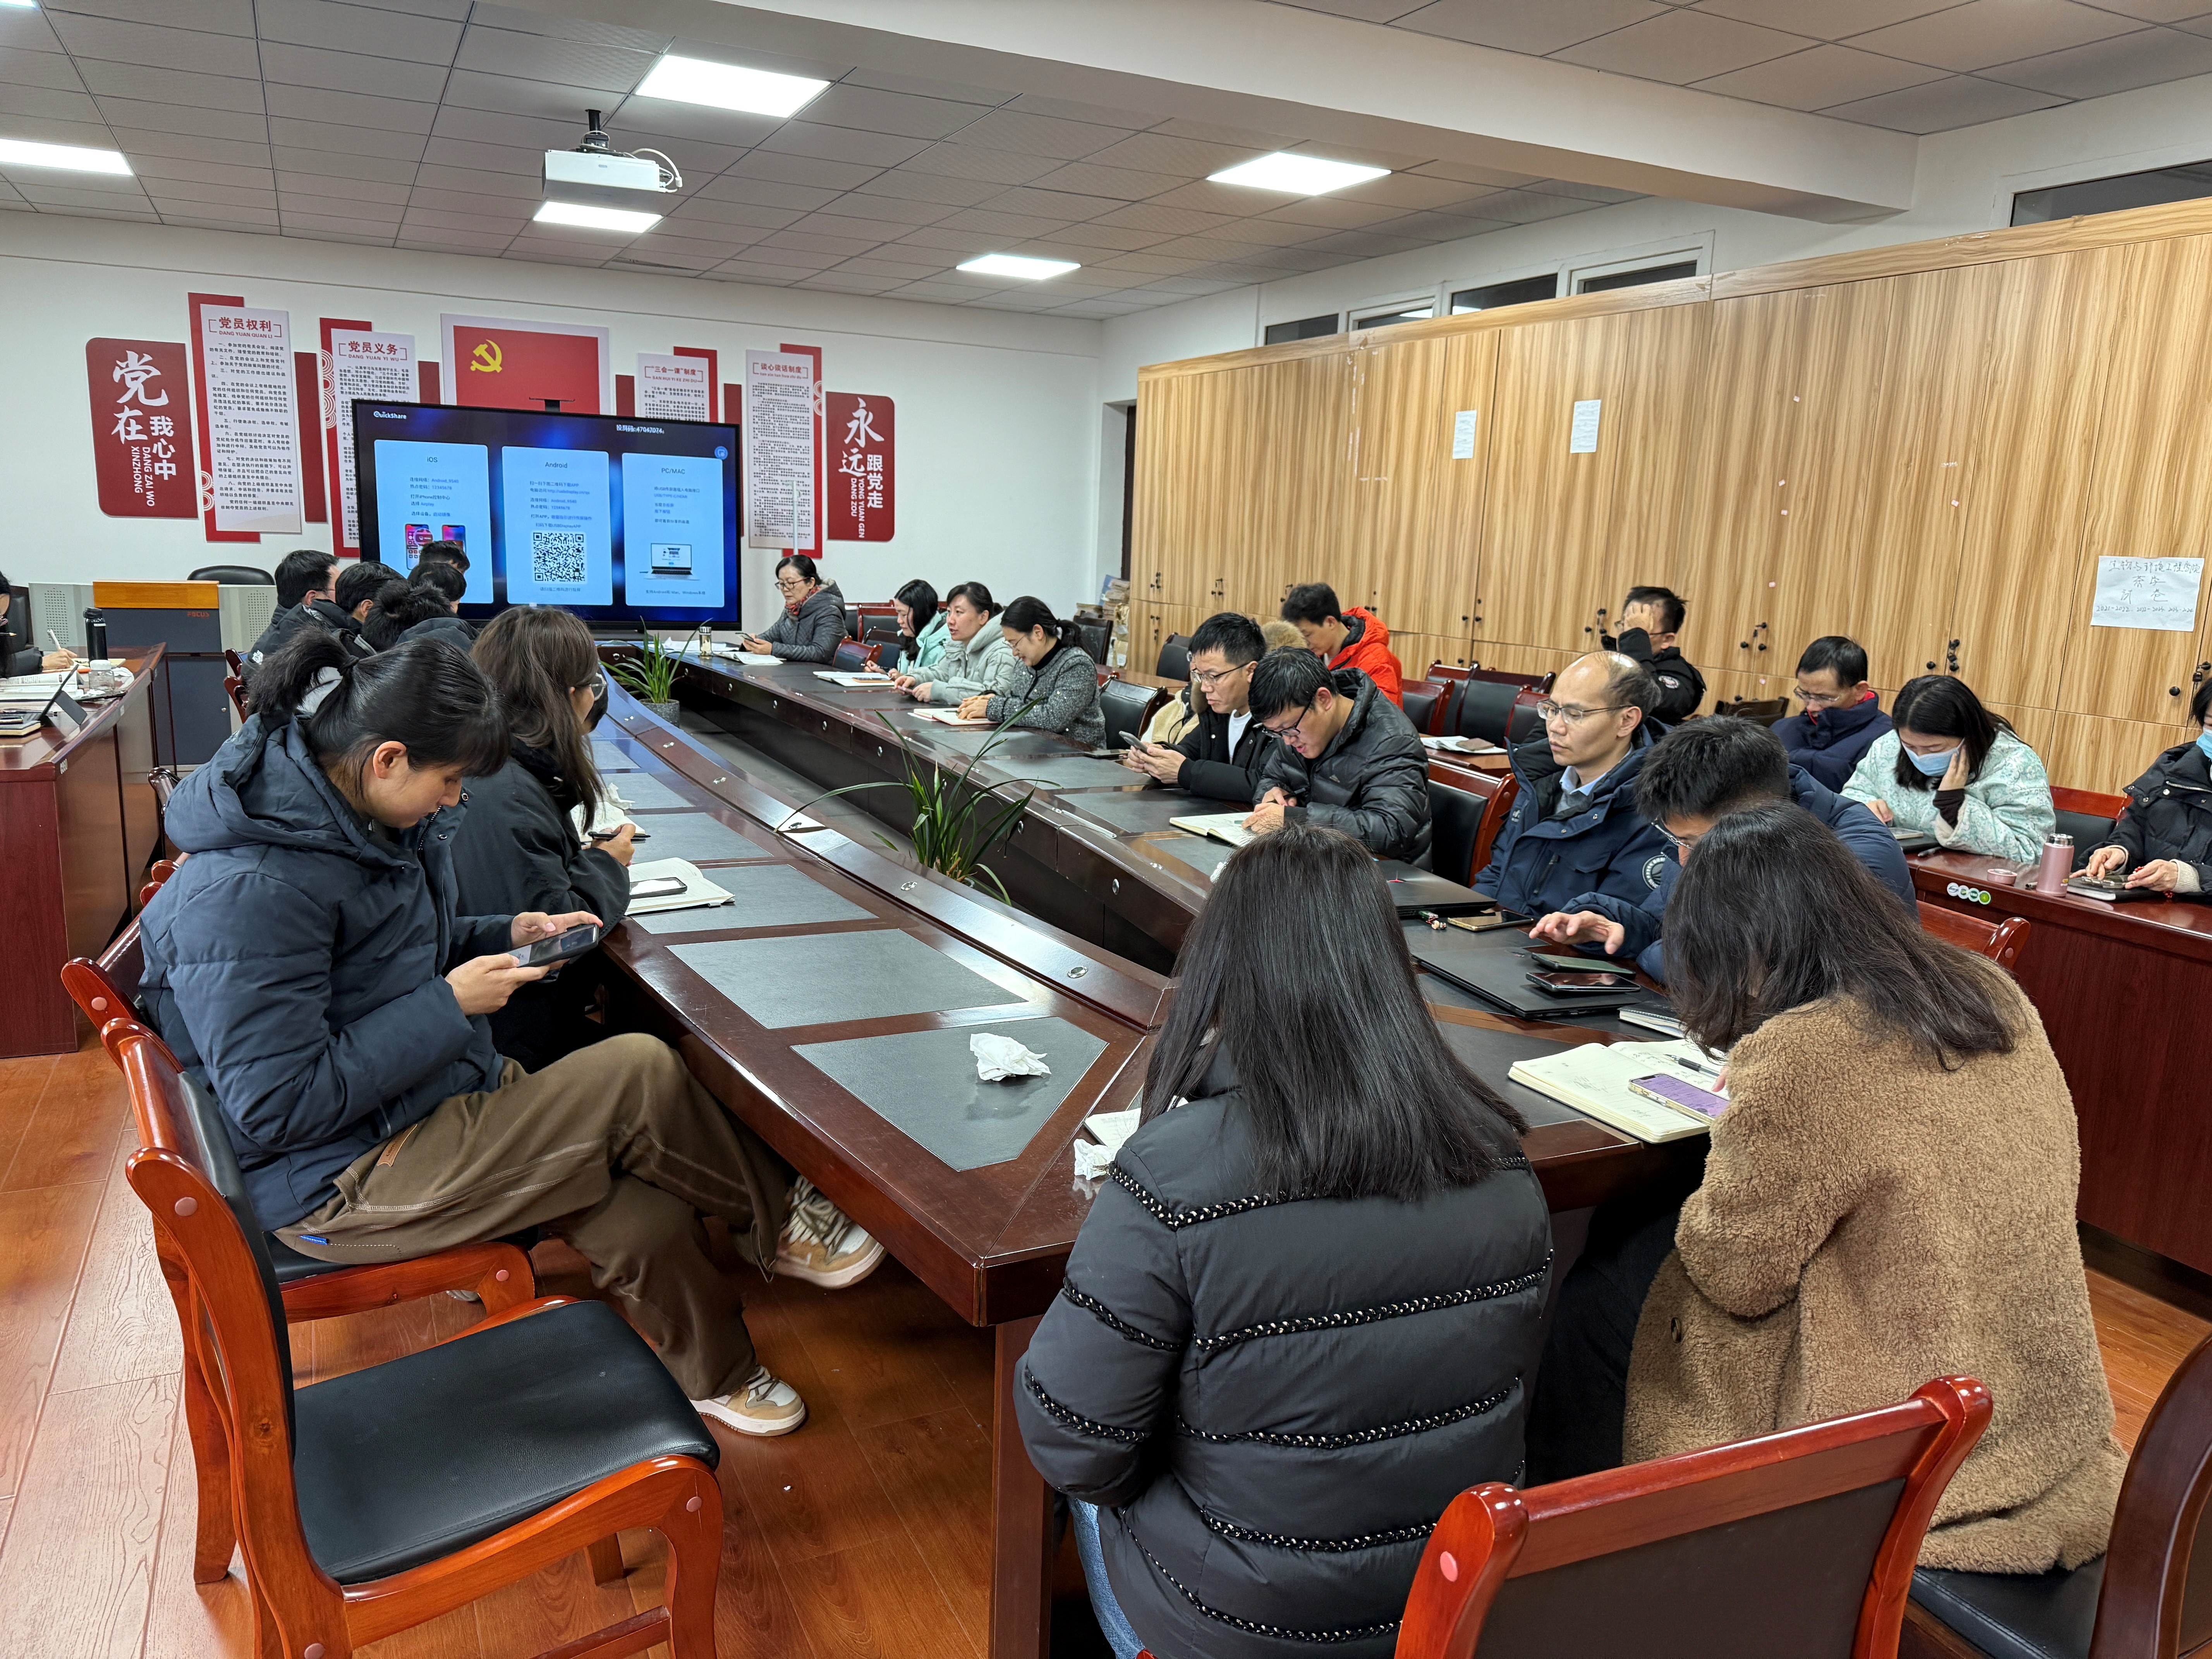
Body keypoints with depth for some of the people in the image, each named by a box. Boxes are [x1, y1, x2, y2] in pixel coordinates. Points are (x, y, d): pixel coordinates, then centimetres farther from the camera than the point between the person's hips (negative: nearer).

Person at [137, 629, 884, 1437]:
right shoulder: (245, 893, -27)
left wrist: (506, 936, 3)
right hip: (344, 1181, -9)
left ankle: (718, 1376, 16)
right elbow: (277, 1108, -26)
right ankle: (776, 1221, 3)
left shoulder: (355, 812, 3)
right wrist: (451, 1005, -22)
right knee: (639, 1074, -20)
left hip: (451, 1094, 9)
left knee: (644, 1222, -8)